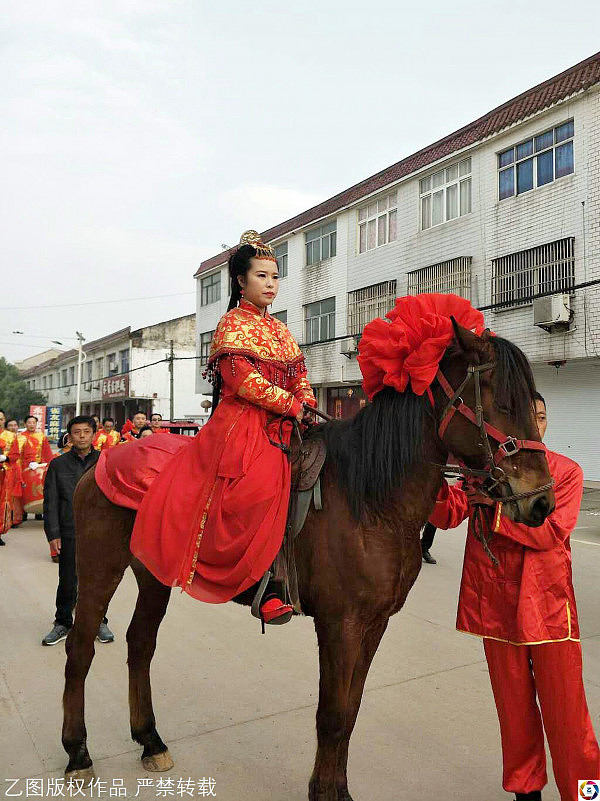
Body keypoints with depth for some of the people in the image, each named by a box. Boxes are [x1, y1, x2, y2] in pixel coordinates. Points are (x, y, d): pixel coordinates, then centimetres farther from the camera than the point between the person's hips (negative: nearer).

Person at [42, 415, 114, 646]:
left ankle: (99, 621, 26)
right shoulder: (58, 464, 4)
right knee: (67, 582, 6)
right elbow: (50, 502, 4)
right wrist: (53, 534, -3)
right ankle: (63, 623, 25)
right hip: (69, 534, 0)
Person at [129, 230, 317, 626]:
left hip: (280, 425, 8)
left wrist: (307, 405, -2)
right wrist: (291, 405, -11)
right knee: (262, 489, -30)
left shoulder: (280, 330, 22)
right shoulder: (233, 324, 0)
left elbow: (299, 376, 19)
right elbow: (245, 381, -13)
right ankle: (267, 586, -23)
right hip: (242, 425, -8)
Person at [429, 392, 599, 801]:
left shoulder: (567, 472, -2)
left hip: (548, 603, -2)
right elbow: (448, 515, -8)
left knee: (566, 712, 5)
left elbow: (551, 532, -16)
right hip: (497, 603, 2)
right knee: (514, 706, 16)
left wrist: (494, 507, -22)